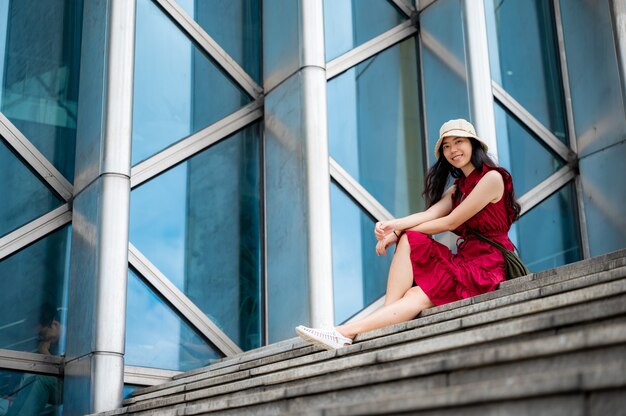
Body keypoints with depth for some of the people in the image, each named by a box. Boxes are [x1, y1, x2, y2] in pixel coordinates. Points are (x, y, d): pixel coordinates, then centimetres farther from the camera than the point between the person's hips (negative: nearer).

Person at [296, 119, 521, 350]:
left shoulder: (492, 178, -5)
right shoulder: (457, 189, 21)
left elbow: (450, 222, -11)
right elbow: (430, 214, 0)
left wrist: (398, 233, -9)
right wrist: (394, 226, -20)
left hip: (486, 264, -7)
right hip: (462, 259, 7)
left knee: (416, 296, -25)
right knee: (409, 242, -17)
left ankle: (348, 332, -35)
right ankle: (388, 313, -30)